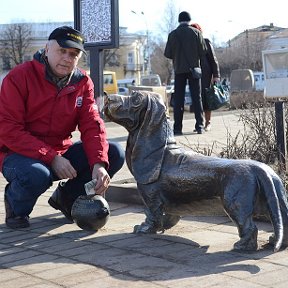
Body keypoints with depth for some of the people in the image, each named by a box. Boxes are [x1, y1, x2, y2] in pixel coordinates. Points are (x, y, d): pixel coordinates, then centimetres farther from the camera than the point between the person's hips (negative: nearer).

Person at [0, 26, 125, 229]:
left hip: (62, 152, 5)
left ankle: (67, 197, 10)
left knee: (115, 153, -12)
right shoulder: (19, 77, -14)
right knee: (37, 175, -40)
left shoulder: (83, 82, 1)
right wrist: (52, 158, -27)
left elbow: (92, 125, -8)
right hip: (20, 154, -5)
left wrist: (99, 164, -27)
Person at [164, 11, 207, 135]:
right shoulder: (196, 32, -2)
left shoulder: (173, 34, -1)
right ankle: (199, 126, 1)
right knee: (196, 98, 5)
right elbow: (203, 51, -3)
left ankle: (177, 128, -1)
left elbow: (167, 54, 0)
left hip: (179, 69, 0)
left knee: (178, 99, 3)